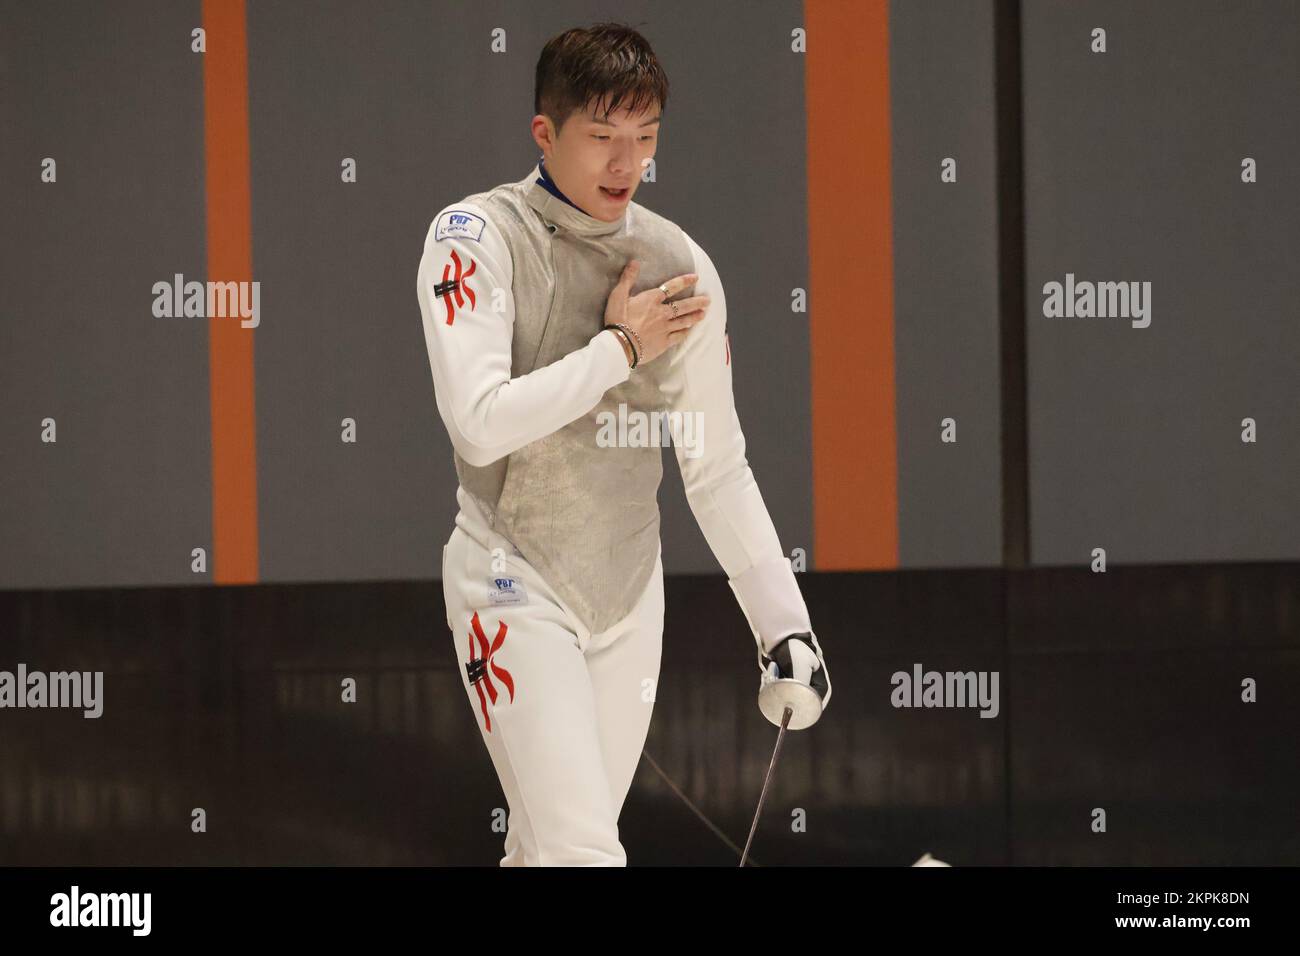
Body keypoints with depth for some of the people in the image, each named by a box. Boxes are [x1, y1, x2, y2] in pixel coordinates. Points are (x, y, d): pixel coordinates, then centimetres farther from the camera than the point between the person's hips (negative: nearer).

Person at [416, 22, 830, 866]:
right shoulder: (477, 237, -11)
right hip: (515, 585, -5)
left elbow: (716, 467, 8)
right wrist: (620, 347, -15)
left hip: (628, 590, 5)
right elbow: (479, 425, -23)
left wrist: (782, 620, 2)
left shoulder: (680, 266, 2)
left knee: (547, 850, 13)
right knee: (581, 856, -17)